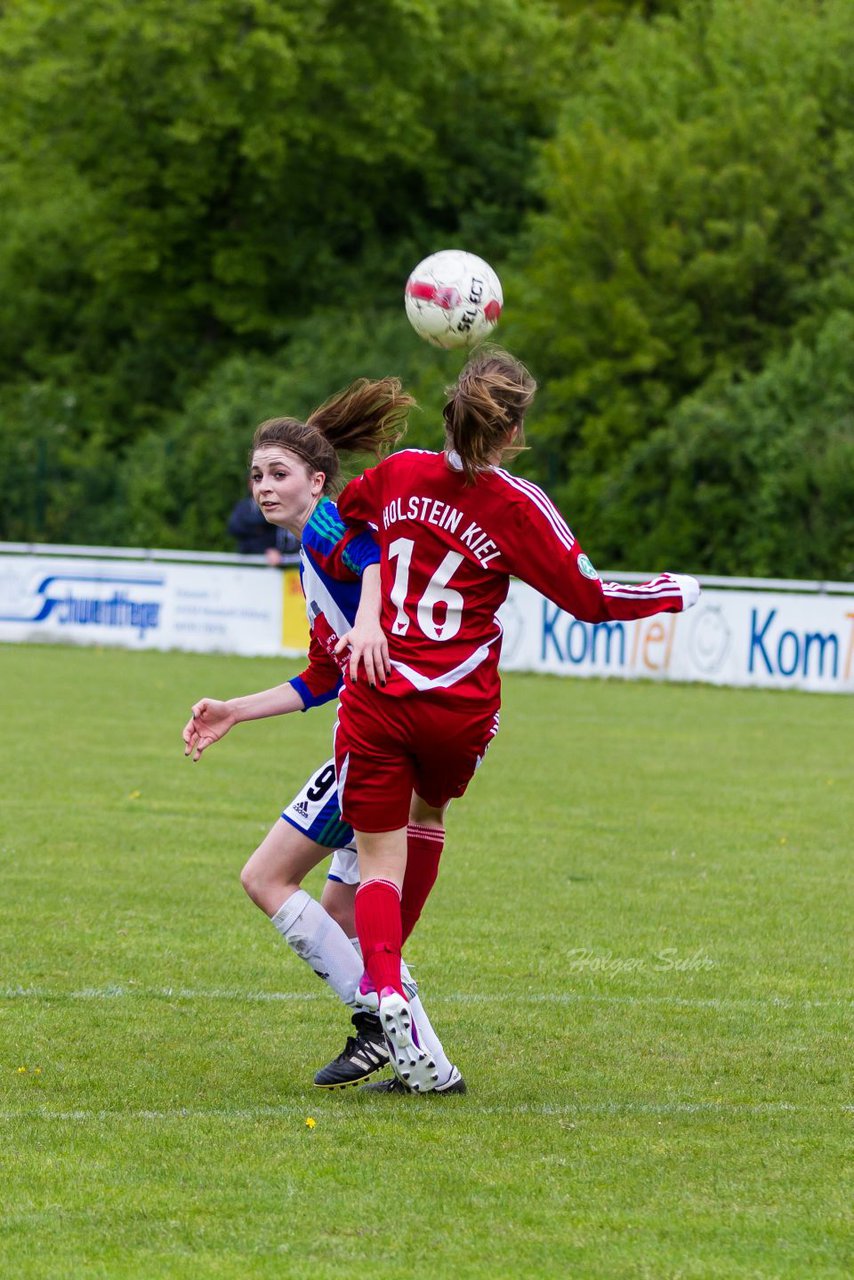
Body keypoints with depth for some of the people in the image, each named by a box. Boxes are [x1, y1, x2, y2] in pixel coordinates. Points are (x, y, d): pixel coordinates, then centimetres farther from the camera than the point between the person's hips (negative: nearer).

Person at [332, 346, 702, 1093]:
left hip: (377, 697, 1)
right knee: (429, 815, 28)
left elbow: (342, 514, 22)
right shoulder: (516, 507, -11)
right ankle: (387, 969, 33)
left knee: (380, 857, 2)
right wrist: (675, 595, 11)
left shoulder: (400, 473, 1)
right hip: (460, 708, -1)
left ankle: (385, 990, -22)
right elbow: (590, 598, -6)